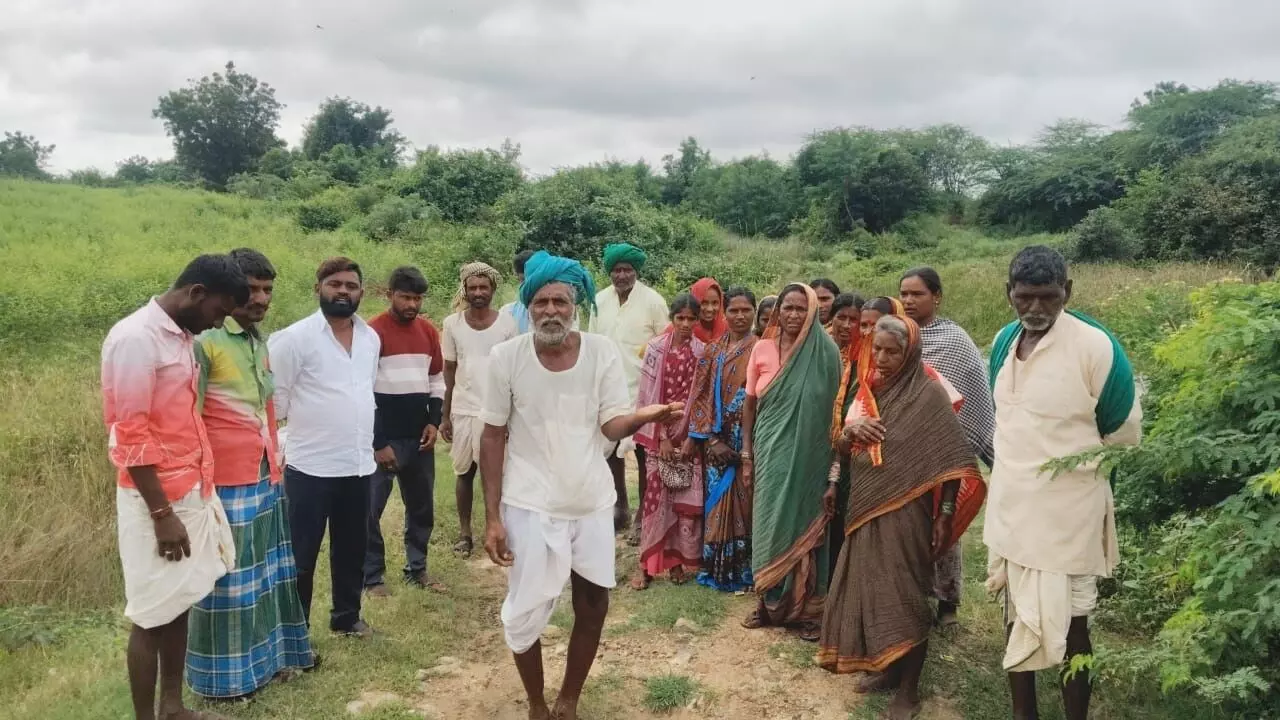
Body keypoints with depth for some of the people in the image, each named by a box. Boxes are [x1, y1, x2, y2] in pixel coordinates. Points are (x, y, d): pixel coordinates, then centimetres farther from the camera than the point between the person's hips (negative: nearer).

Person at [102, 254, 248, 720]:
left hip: (191, 492, 8)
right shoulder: (135, 337, -18)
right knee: (152, 615, 3)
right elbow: (130, 437, -19)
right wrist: (162, 513, -18)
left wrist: (200, 493, 15)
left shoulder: (182, 337, 9)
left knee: (180, 606, 16)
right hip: (158, 499, -8)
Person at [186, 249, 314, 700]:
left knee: (267, 569, 16)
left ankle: (270, 654, 30)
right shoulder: (205, 341, -14)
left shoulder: (260, 341, 11)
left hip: (265, 475, 8)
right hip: (227, 480, -8)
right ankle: (225, 675, 17)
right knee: (230, 576, 3)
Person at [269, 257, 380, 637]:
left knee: (352, 547, 17)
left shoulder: (371, 338, 7)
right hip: (309, 466, -5)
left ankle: (347, 616, 34)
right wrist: (276, 450, -4)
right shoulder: (295, 337, -10)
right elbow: (274, 398, -7)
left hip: (359, 464, 6)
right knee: (301, 554, 5)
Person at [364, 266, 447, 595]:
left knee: (422, 506, 13)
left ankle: (417, 570, 26)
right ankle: (372, 577, 13)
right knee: (371, 509, 1)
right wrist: (378, 443, -13)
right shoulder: (373, 332, -11)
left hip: (420, 436, 6)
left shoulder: (429, 331, 7)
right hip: (384, 438, -6)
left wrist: (434, 422, 2)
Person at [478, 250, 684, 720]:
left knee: (593, 606, 13)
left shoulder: (602, 352, -7)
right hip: (531, 505, -2)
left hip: (592, 502, 2)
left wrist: (642, 417, -33)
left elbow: (611, 425, -9)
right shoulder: (506, 357, -10)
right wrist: (492, 517, -7)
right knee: (525, 613, 3)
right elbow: (493, 437, -4)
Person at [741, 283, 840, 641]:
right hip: (770, 451, 3)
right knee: (769, 523, 8)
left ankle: (807, 607, 16)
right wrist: (747, 454, 5)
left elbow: (834, 408, -4)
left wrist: (834, 459, -6)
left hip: (808, 453, -2)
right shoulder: (762, 349, 2)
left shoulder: (825, 353, -5)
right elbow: (750, 404, 8)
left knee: (804, 521, 3)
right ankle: (769, 601, 23)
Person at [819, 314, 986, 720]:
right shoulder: (868, 389, 7)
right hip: (865, 508, 6)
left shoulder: (928, 395, -12)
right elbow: (843, 449, 12)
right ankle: (887, 669, 31)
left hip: (905, 512, -6)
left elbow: (951, 460, -14)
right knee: (872, 590, 14)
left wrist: (945, 516, -17)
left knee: (904, 596, 0)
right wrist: (851, 430, -10)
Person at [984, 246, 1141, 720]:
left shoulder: (1096, 346, -16)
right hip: (1008, 508, 6)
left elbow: (1123, 433, -6)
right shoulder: (1004, 341, 2)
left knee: (1067, 625, 6)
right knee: (1017, 617, 18)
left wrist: (1071, 466, 5)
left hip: (1066, 515, -6)